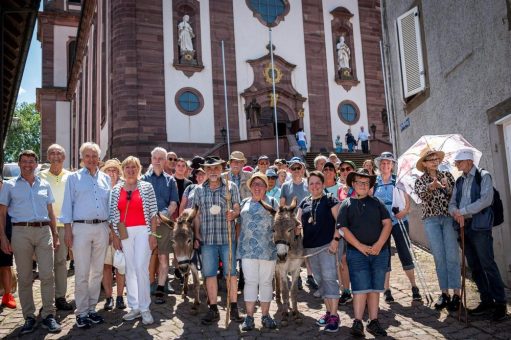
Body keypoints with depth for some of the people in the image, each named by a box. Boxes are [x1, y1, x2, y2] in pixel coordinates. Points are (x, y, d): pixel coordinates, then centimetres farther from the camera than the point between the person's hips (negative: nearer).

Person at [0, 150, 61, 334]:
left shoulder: (45, 185, 13)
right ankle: (29, 317, 13)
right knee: (24, 277, 4)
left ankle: (48, 315, 4)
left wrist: (55, 234, 11)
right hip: (21, 231, -1)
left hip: (44, 231, 1)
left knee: (47, 275, -4)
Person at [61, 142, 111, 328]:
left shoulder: (106, 178, 13)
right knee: (82, 273, -3)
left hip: (102, 228, 3)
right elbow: (67, 205, 2)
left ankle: (92, 308, 18)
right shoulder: (73, 178, 5)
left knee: (97, 272, 8)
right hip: (81, 227, -3)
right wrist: (68, 229, -5)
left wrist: (111, 228, 9)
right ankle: (81, 312, 5)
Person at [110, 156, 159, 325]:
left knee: (141, 268, -9)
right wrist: (115, 235, 1)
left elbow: (152, 212, -2)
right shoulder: (116, 189, 7)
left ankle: (145, 308, 0)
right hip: (124, 233, 3)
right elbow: (112, 215, 6)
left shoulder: (147, 187, 1)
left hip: (143, 231, -3)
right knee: (129, 270, 8)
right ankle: (134, 307, 17)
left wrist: (153, 234, -7)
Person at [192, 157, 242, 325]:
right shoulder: (199, 190, 9)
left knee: (231, 272, 2)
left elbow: (237, 208, 3)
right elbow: (197, 215, 13)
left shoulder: (231, 187, 3)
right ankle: (213, 309, 15)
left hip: (227, 237, -2)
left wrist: (233, 214, -20)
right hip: (207, 238, 2)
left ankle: (234, 308, 11)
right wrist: (196, 235, 8)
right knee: (209, 273, 5)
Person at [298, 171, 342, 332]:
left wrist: (336, 239, -16)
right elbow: (297, 222, 15)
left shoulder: (330, 200, -2)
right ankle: (328, 311, 21)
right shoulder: (304, 202, 13)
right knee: (320, 280, 11)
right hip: (310, 247, 6)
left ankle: (334, 315, -7)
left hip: (327, 246, -6)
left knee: (329, 278, -10)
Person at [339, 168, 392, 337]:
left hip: (379, 252, 3)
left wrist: (379, 245, -9)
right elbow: (344, 229, -3)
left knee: (375, 288, 7)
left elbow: (387, 223, 4)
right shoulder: (346, 205, 4)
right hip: (357, 252, -3)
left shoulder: (376, 202, 10)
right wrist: (360, 246, -12)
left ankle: (373, 322, 15)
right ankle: (357, 323, 1)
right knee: (361, 288, -6)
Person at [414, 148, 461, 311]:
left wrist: (447, 187, -16)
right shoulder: (420, 180, 7)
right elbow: (422, 194, -15)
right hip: (431, 220, 0)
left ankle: (456, 294, -3)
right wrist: (432, 186, -36)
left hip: (449, 218, 0)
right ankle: (444, 293, 10)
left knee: (452, 256, -5)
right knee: (439, 258, 2)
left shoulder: (447, 175, 9)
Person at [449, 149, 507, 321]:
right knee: (474, 267, 9)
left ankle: (500, 303, 0)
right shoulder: (459, 181, 16)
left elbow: (486, 199, -16)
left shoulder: (483, 176, -3)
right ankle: (486, 301, 17)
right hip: (464, 226, 7)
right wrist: (456, 213, -11)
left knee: (488, 265, -7)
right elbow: (452, 203, 12)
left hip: (479, 226, -6)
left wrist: (462, 211, -15)